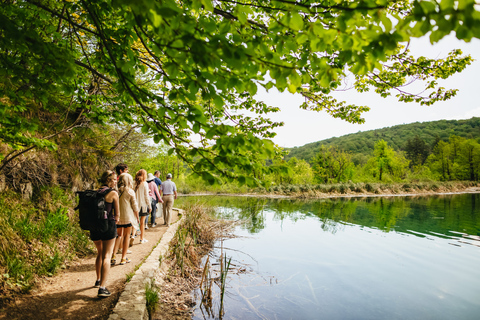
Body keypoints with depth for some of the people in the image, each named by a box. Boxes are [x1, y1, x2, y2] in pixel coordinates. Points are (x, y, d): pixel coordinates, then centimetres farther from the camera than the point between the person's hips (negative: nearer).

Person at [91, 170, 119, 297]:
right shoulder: (113, 193, -9)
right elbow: (117, 214, -7)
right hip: (108, 226, -6)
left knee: (100, 253, 25)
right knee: (106, 256, 0)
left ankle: (98, 280, 39)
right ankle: (102, 287, -5)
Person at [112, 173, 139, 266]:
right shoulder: (130, 192, -6)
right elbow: (135, 206, -3)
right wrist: (137, 217, 8)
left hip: (117, 217, 3)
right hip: (128, 217, -3)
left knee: (119, 235, 18)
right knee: (126, 236, 9)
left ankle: (113, 255, 5)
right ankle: (123, 258, 13)